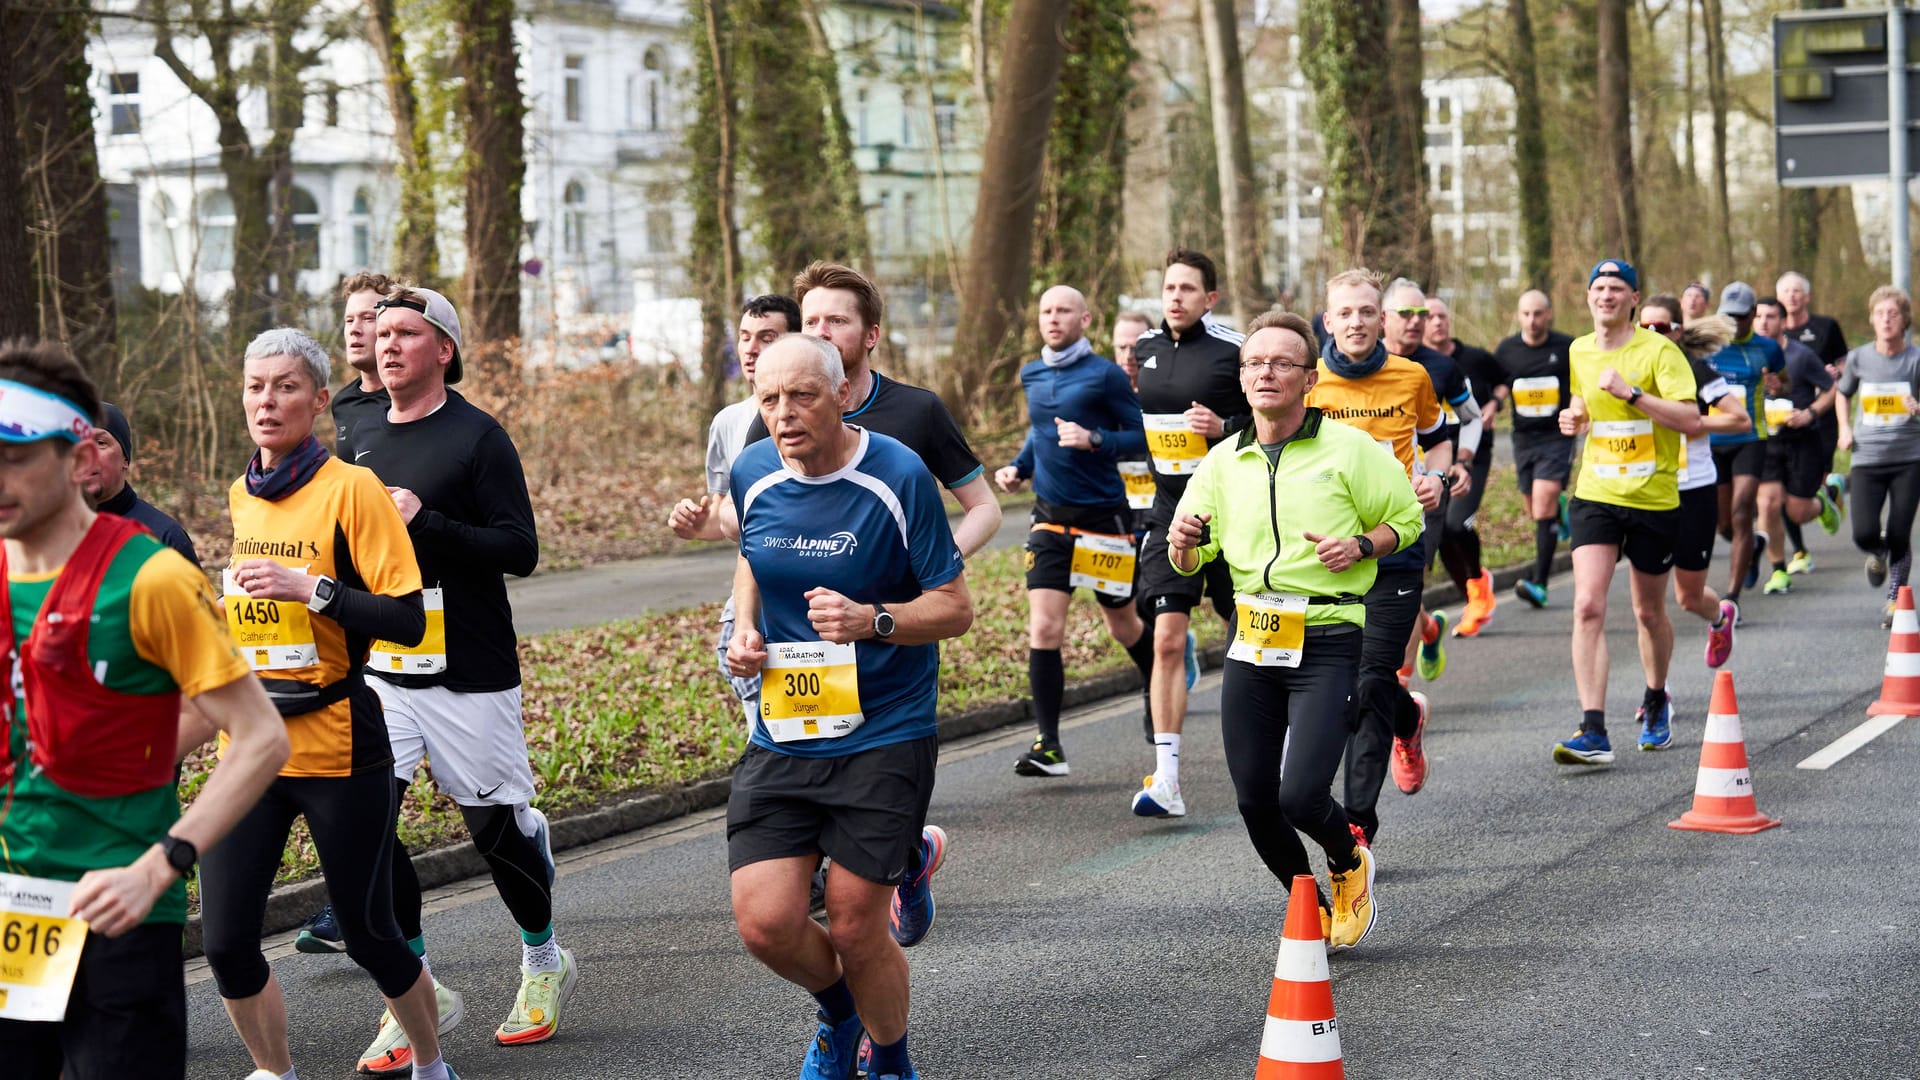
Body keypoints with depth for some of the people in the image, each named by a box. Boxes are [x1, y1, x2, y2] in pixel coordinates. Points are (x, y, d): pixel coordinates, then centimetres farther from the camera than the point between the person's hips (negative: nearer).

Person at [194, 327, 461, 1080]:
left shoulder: (351, 488, -9)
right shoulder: (242, 496, 10)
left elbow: (407, 620, -14)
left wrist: (312, 590, -23)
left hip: (339, 747, -5)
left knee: (368, 936, 4)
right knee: (224, 940, -3)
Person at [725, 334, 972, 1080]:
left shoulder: (900, 477, -12)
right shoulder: (752, 475, 2)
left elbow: (955, 608, -8)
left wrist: (871, 620, -26)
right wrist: (745, 627, 5)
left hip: (884, 735, -4)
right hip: (782, 734, 4)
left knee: (854, 929, -2)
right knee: (764, 922, -6)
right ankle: (841, 1016, 29)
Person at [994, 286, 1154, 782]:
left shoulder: (1105, 376, -9)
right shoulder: (1031, 376, 8)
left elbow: (1141, 437, -8)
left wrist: (1094, 439, -23)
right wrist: (1019, 467, 9)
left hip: (1103, 516, -4)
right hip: (1050, 517, 4)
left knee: (1123, 624, 13)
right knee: (1044, 628, -10)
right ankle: (1048, 745, -9)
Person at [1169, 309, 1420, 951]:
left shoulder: (1349, 449, -2)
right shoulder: (1224, 461, 9)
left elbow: (1406, 519, 8)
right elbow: (1188, 562, 15)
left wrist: (1360, 546, -12)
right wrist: (1183, 541, -9)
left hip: (1326, 644, -4)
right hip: (1251, 642, 4)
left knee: (1301, 796, -16)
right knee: (1255, 801, 4)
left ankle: (1349, 866, 18)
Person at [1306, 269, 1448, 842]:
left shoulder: (1412, 378, 2)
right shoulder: (1307, 382, 0)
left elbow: (1437, 438, 20)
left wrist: (1434, 477, -1)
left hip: (1394, 545, -2)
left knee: (1370, 683, -10)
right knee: (1345, 680, 9)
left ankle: (1358, 819, -5)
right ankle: (1409, 718, 44)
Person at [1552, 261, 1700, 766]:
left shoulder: (1658, 351, -10)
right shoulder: (1578, 352, 7)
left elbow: (1691, 421, -18)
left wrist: (1630, 393, -24)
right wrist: (1573, 419, 4)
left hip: (1654, 498, -3)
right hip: (1596, 496, 3)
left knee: (1649, 612, 13)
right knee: (1587, 607, -14)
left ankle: (1656, 700, 41)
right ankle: (1593, 732, -18)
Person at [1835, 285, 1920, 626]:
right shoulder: (1859, 358, 4)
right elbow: (1843, 393, 23)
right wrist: (1845, 428, 9)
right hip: (1867, 459, 1)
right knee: (1864, 534, -11)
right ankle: (1878, 554, 26)